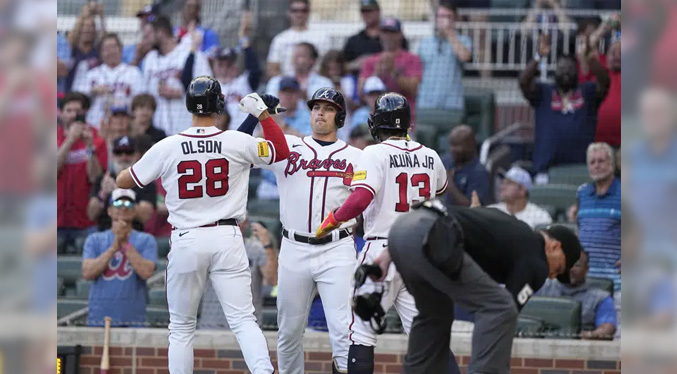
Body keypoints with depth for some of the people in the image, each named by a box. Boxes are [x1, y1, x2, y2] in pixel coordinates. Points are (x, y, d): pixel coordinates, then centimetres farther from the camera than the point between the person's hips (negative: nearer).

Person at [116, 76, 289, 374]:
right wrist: (262, 113, 15)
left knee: (181, 327, 10)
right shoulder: (238, 143, -4)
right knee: (243, 320, -3)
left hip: (186, 241, 0)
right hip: (227, 238, 0)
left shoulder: (167, 148, -4)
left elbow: (123, 181, 8)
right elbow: (282, 151, 13)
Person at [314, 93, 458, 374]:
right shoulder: (430, 157, 8)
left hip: (382, 252, -5)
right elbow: (441, 189, 31)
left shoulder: (376, 154, -9)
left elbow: (361, 199, -23)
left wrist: (333, 219, -7)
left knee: (362, 332, 3)